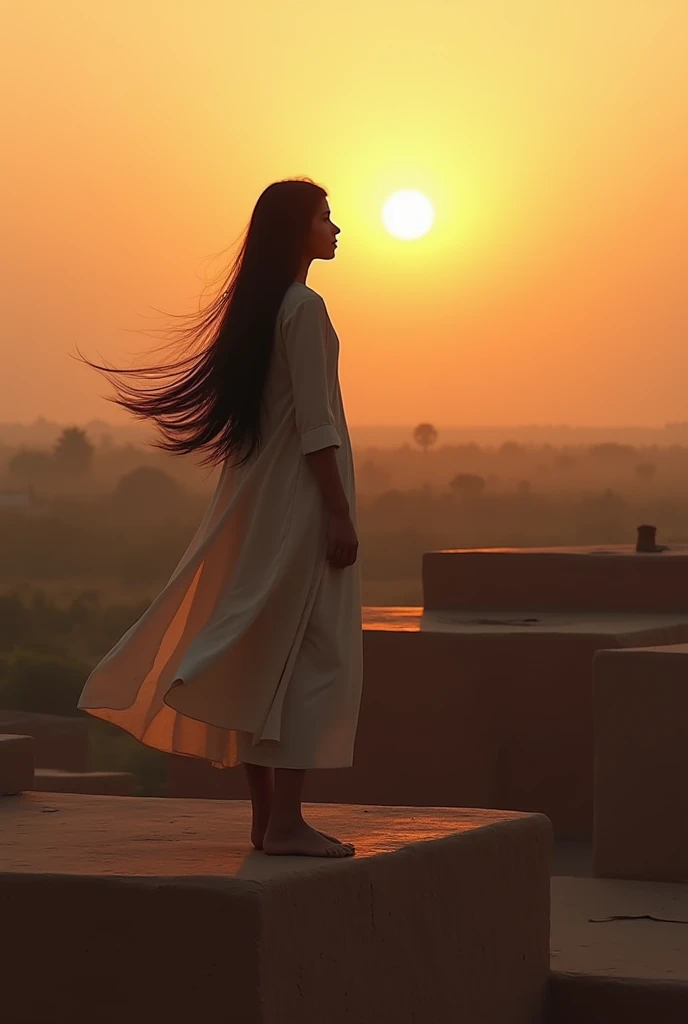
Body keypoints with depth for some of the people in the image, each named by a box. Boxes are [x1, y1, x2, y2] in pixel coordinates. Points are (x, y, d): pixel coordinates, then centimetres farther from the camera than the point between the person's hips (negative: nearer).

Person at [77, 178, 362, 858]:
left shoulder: (257, 305, 15)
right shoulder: (304, 307, -13)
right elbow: (314, 424, -18)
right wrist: (340, 514, -17)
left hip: (258, 497, 9)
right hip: (300, 497, -9)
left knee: (265, 653, 8)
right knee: (312, 651, -8)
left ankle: (266, 816, 11)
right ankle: (284, 821, -10)